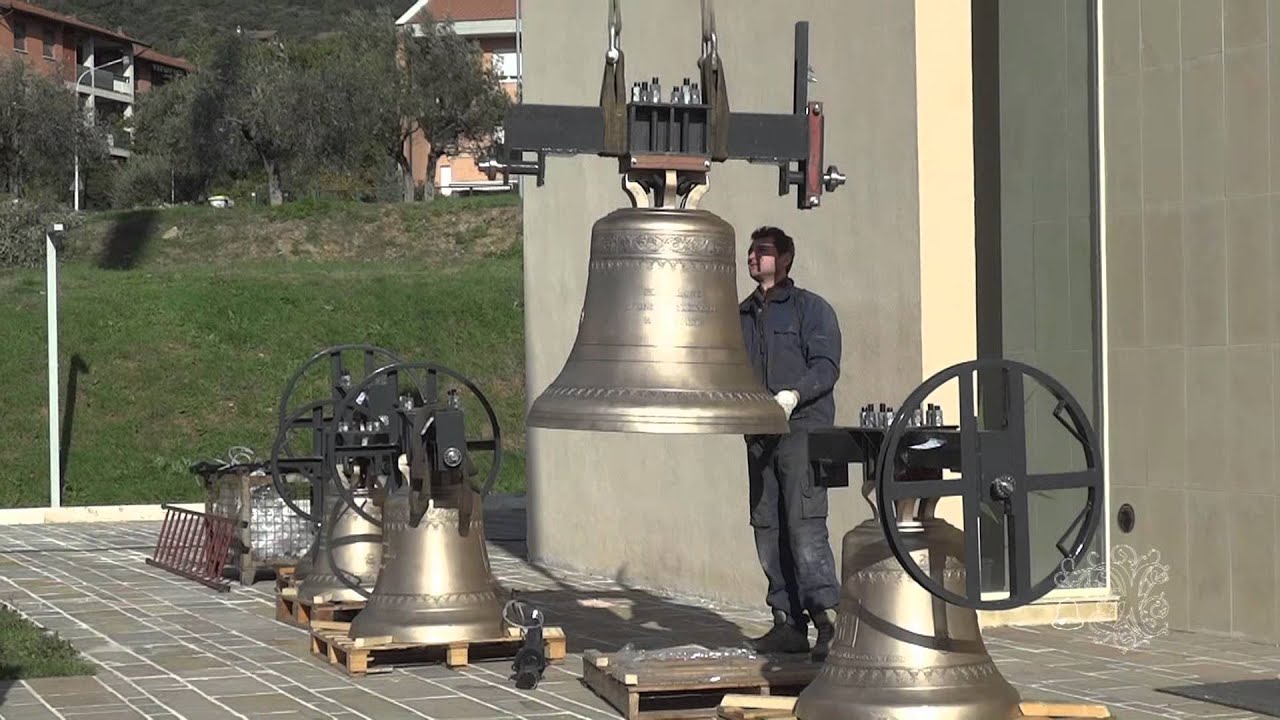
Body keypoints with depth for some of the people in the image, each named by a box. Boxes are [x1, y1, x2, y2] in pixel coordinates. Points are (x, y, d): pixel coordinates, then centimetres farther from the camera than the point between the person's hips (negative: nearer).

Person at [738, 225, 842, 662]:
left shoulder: (810, 308, 3)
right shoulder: (743, 316, 22)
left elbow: (826, 367, -6)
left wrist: (795, 395, -22)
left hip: (802, 429, -7)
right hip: (759, 435, 7)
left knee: (804, 525, -16)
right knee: (767, 528, 4)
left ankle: (827, 618, -17)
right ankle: (788, 623, 8)